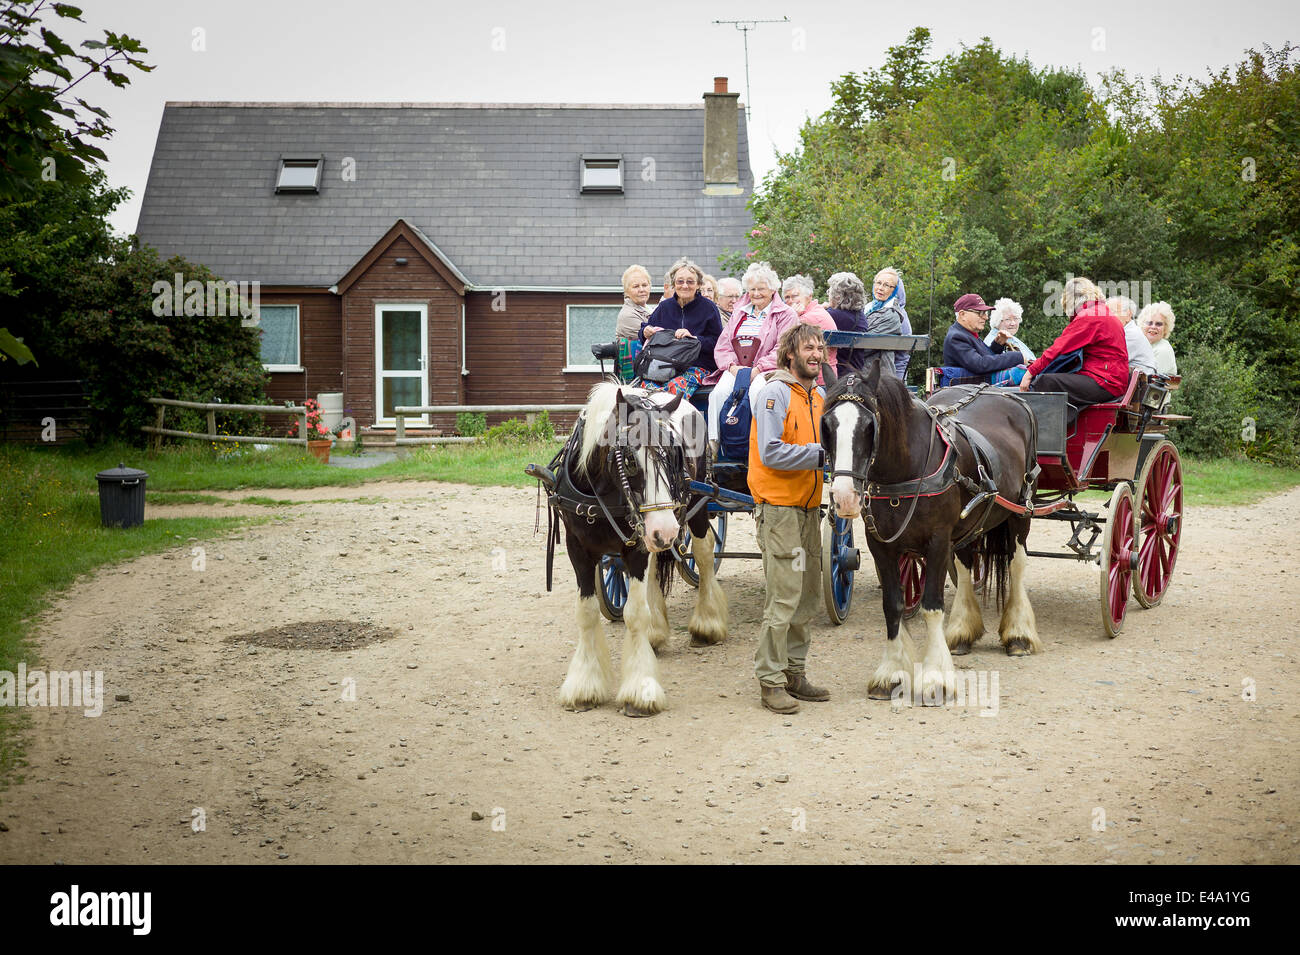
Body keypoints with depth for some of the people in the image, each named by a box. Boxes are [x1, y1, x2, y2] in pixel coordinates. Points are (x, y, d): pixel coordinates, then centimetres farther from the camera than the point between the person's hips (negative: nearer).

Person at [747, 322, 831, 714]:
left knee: (808, 597, 13)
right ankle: (771, 681, -1)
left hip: (808, 507, 9)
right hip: (779, 506, -9)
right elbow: (771, 452, -20)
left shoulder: (814, 396, 16)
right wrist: (820, 455, -23)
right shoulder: (776, 392, -11)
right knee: (784, 596, -9)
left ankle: (794, 673, 23)